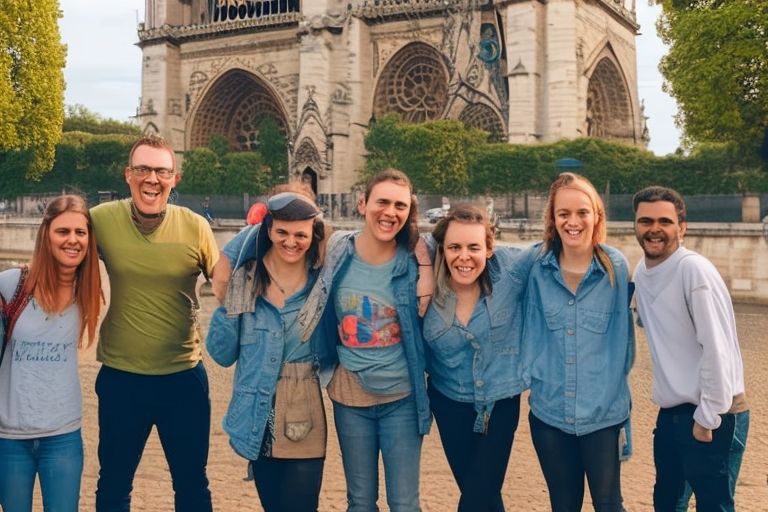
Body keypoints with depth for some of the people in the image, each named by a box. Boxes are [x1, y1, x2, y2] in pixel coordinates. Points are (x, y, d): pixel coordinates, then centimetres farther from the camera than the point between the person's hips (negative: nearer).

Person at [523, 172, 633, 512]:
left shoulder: (616, 267, -7)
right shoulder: (539, 268, -2)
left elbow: (623, 334, 0)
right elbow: (532, 331, 7)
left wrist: (614, 385, 2)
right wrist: (532, 376, 3)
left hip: (603, 412, -2)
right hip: (548, 411, 2)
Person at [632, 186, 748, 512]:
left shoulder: (694, 270, -18)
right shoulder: (641, 271, 6)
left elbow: (717, 349, -20)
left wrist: (707, 417, -16)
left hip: (712, 415, -8)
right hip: (670, 413, 8)